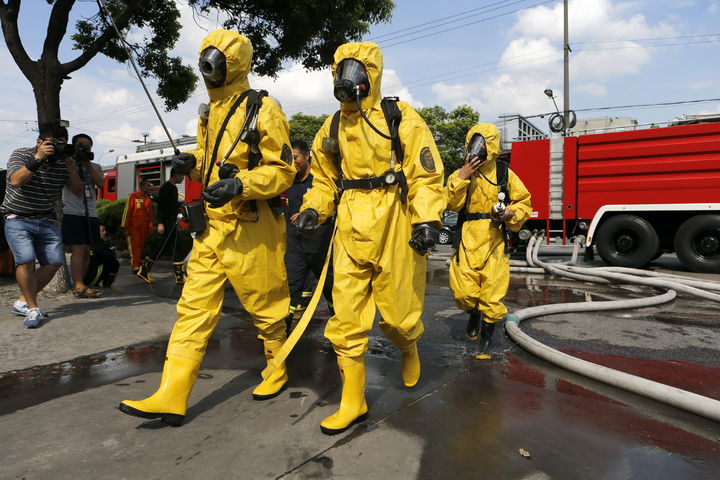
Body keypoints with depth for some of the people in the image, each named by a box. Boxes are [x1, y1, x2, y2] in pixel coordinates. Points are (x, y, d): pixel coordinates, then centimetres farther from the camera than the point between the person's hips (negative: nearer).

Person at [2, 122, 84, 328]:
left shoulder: (63, 162, 2)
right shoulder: (21, 155, -7)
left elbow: (78, 191, 0)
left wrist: (72, 170, -16)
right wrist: (38, 159, -29)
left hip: (46, 221, 4)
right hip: (18, 219, -4)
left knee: (54, 262, -4)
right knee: (25, 261, -20)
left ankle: (23, 302, 13)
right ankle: (33, 309, -7)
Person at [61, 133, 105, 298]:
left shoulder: (95, 167, 18)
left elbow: (100, 183, -2)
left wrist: (87, 164, -5)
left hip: (91, 215, 5)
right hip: (73, 213, -5)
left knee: (87, 250, 5)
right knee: (78, 250, -11)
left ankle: (79, 284, 13)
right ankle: (79, 287, -12)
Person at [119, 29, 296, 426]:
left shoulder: (262, 110, -8)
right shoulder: (210, 113, 16)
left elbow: (282, 170, -12)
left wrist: (240, 184, -26)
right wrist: (192, 163, 4)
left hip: (250, 228, -7)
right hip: (212, 226, 8)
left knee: (265, 305, 8)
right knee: (194, 307, 5)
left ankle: (279, 369, 32)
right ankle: (171, 397, 12)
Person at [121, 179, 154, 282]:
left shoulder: (149, 199, 17)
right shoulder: (133, 196, -1)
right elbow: (127, 211, -5)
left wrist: (150, 227, 11)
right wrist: (125, 227, -9)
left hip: (143, 228, 6)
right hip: (133, 227, -6)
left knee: (141, 247, 7)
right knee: (134, 247, -9)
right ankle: (137, 268, -14)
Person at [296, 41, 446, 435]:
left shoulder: (400, 118, 2)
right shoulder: (332, 128, 15)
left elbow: (426, 173, -3)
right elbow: (324, 180, 21)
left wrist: (428, 220, -15)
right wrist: (313, 209, 2)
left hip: (393, 227, -3)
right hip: (349, 231, 4)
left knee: (397, 311, 3)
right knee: (346, 319, 2)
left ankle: (409, 349, 41)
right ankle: (352, 403, 17)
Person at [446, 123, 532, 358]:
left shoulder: (504, 173, 5)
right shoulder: (461, 173, 8)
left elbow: (524, 202, 9)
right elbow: (452, 204, -5)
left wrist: (510, 214, -10)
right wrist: (462, 177, -14)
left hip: (494, 240, -1)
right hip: (468, 239, 1)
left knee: (492, 290, 1)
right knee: (463, 291, -2)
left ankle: (487, 334, 22)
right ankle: (474, 313, 33)